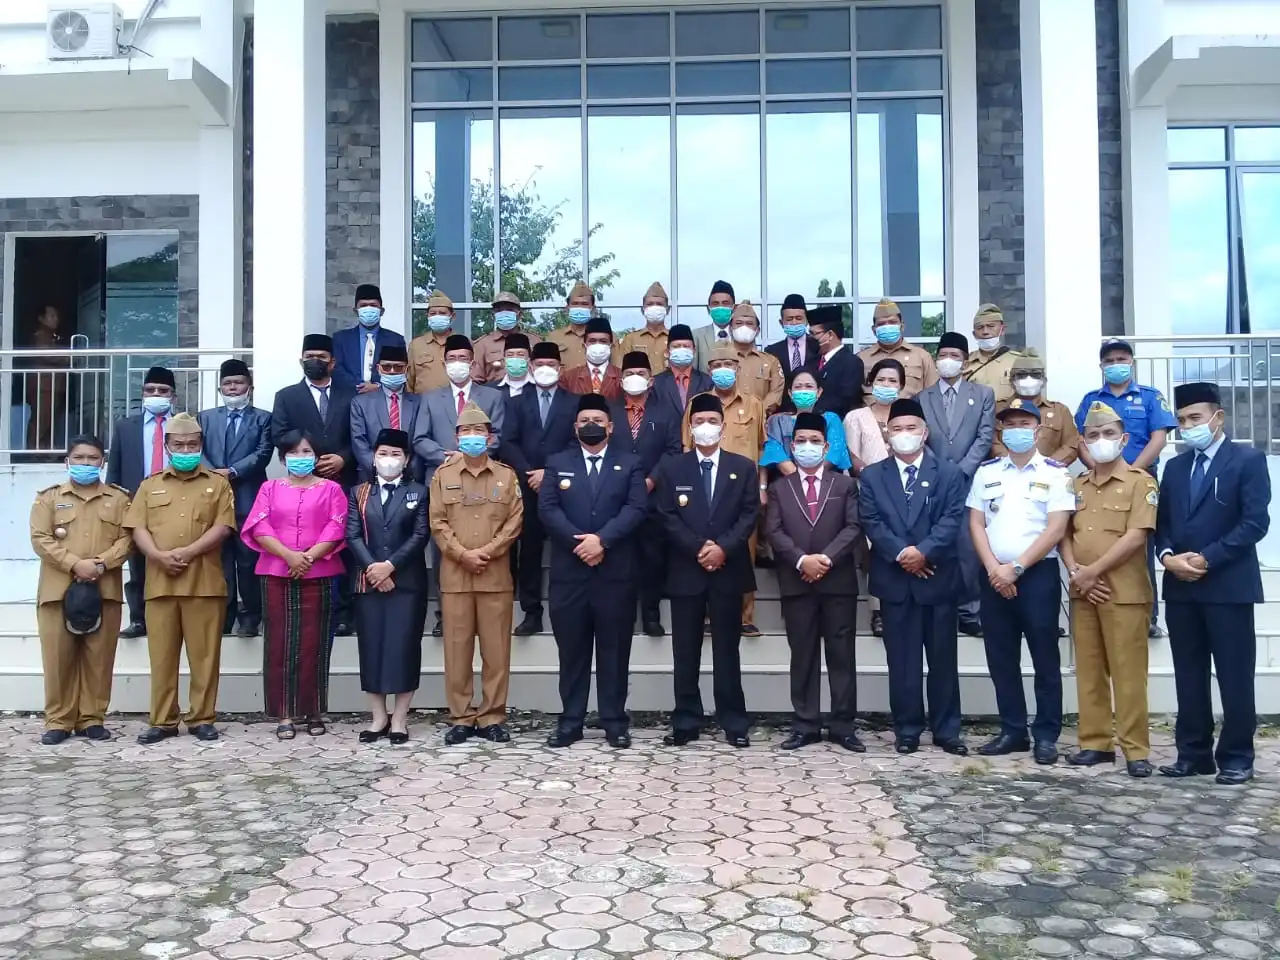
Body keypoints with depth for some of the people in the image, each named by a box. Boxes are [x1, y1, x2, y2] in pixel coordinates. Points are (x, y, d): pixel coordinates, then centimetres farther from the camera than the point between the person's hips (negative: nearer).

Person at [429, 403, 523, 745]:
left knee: (496, 649, 2)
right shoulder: (443, 475, 9)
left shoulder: (507, 476, 8)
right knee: (457, 648, 3)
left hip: (496, 574, 0)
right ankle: (461, 717, 11)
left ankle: (492, 717, 11)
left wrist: (487, 551, -11)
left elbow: (514, 521, 0)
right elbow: (437, 523, 1)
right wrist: (462, 554, -11)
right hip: (454, 574, 0)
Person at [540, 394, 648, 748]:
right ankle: (570, 720, 14)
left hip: (616, 572, -1)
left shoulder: (629, 464, 8)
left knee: (614, 651, 5)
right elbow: (547, 509, -1)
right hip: (569, 571, 1)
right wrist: (579, 541, -15)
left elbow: (637, 508, -6)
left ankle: (615, 721, 13)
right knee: (572, 651, 6)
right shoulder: (557, 463, 11)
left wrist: (601, 539, -18)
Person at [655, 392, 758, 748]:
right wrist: (698, 548, -13)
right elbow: (668, 518, -1)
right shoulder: (673, 469, 6)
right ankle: (685, 722, 12)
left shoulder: (743, 467, 6)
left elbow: (750, 515, -1)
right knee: (685, 651, 5)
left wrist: (723, 547, -14)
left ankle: (734, 722, 13)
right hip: (685, 570, 0)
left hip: (728, 569, 0)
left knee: (727, 649, 6)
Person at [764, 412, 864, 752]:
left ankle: (843, 726, 9)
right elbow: (773, 532, 0)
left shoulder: (845, 485, 10)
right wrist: (801, 560, -15)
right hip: (796, 583, 1)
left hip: (839, 581, 0)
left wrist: (826, 558, -16)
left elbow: (854, 528, -2)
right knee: (802, 656, 5)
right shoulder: (779, 488, 11)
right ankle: (805, 725, 11)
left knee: (841, 655, 3)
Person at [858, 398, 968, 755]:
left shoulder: (949, 474, 5)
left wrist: (924, 551, -18)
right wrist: (901, 553, -15)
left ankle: (946, 730, 16)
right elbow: (871, 523, -3)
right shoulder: (872, 476, 7)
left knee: (942, 659, 7)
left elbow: (952, 521, -5)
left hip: (938, 578, 0)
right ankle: (907, 729, 14)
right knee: (902, 661, 5)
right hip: (895, 580, 0)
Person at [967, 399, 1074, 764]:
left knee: (1045, 658, 2)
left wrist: (1016, 568, -13)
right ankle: (1013, 731, 19)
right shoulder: (986, 472, 10)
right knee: (1001, 659, 8)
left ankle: (1046, 735, 11)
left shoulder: (1055, 473, -1)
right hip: (994, 576, 4)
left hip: (1038, 573, -4)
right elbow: (976, 525, 6)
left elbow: (1056, 529, -8)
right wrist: (994, 569, -8)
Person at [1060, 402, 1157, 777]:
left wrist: (1093, 572, -13)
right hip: (1082, 592, 6)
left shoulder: (1140, 482, -3)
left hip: (1124, 591, -5)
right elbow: (1064, 534, 11)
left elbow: (1136, 536, -13)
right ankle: (1095, 742, 17)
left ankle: (1136, 749, 5)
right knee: (1088, 671, 9)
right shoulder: (1076, 485, 14)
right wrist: (1075, 572, -6)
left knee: (1128, 672, -3)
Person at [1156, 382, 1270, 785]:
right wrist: (1168, 556, -7)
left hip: (1228, 585, -5)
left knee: (1234, 677, 1)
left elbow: (1255, 522, -11)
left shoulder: (1249, 460, -2)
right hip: (1181, 588, 6)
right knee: (1189, 677, 9)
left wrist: (1206, 558, -16)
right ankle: (1193, 753, 17)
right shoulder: (1175, 467, 16)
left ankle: (1236, 758, 11)